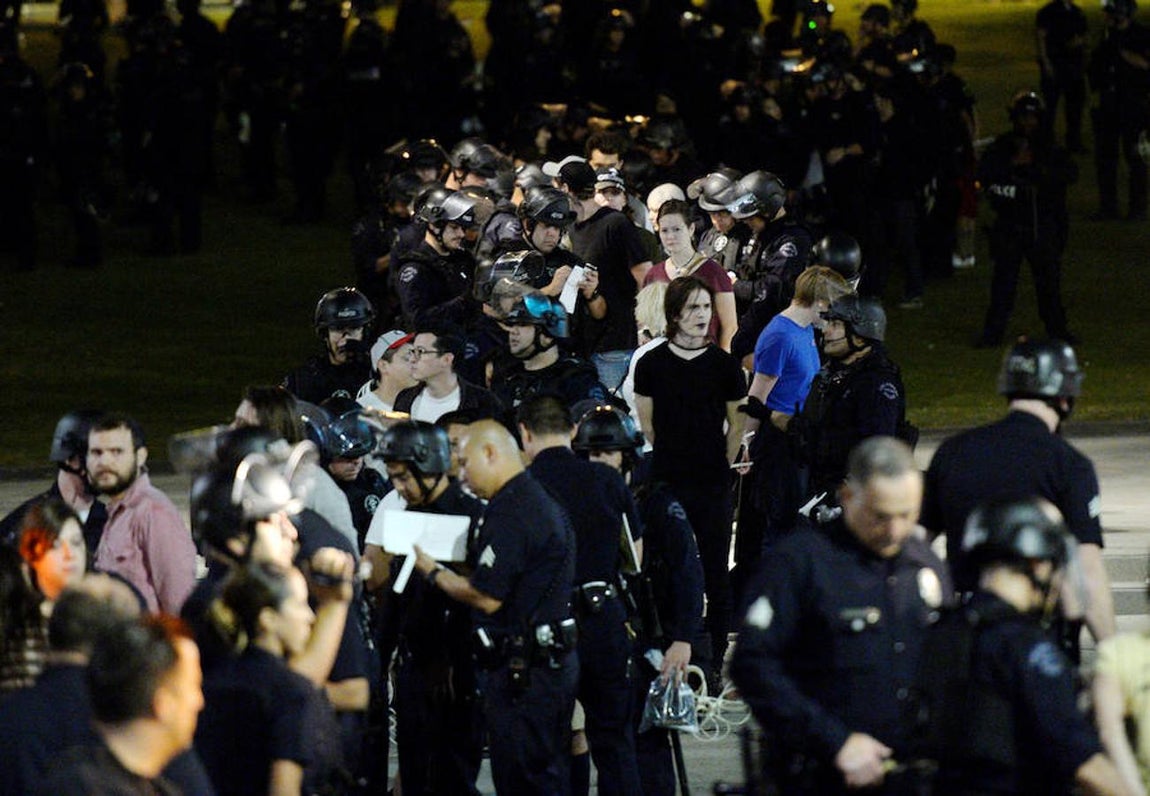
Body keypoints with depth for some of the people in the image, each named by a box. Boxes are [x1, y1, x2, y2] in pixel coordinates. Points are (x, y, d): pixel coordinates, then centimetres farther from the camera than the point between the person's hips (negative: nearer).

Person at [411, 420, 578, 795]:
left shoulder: (510, 513, -17)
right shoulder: (544, 503, 16)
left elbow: (487, 598, -19)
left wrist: (434, 573, -4)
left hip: (521, 669, -10)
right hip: (556, 661, 10)